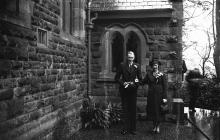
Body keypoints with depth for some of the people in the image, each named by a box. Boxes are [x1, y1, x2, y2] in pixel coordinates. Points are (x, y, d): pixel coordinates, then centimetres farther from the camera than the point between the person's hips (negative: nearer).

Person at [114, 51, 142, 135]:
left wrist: (135, 84, -10)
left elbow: (140, 79, 7)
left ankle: (133, 129, 13)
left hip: (133, 90, 1)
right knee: (125, 109, 2)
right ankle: (125, 128, 9)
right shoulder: (122, 65, 3)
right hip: (124, 90, 0)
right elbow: (117, 77, 4)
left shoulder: (137, 66, 5)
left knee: (133, 110, 4)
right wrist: (123, 83, -10)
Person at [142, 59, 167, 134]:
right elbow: (143, 82, -5)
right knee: (151, 110, 6)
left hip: (159, 95, -2)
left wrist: (164, 97, -9)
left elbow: (165, 86, -4)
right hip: (151, 95, 2)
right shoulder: (149, 74, 5)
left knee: (159, 110, 4)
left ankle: (158, 126, 22)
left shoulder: (162, 75, -1)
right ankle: (154, 125, 25)